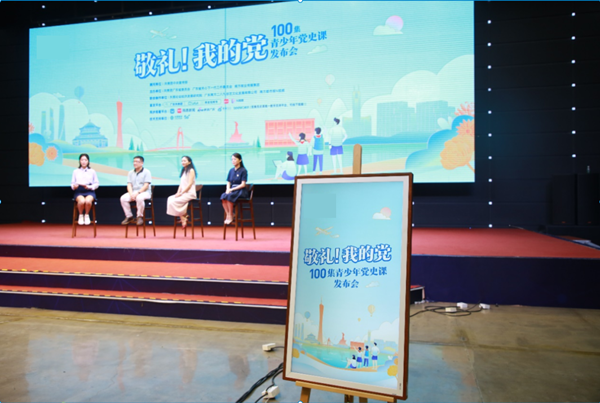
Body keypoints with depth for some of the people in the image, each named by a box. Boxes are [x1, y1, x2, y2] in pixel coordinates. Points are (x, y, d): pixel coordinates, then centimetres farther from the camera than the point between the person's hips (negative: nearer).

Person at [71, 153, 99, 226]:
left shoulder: (92, 171, 13)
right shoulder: (76, 171, 16)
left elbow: (97, 183, 11)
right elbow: (72, 183, 15)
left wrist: (89, 187, -7)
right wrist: (74, 186, -9)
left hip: (89, 191, 0)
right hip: (79, 191, 1)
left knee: (88, 201, -36)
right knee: (81, 201, -36)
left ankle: (87, 215, -8)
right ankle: (81, 216, -8)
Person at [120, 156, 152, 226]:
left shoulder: (146, 172, -1)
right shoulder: (131, 172, 14)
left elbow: (146, 185, -10)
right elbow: (129, 185, 7)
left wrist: (138, 193, -21)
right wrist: (131, 194, -12)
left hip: (144, 192, -5)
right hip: (133, 192, 5)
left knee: (139, 198, -38)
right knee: (123, 198, -23)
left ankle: (140, 217, -20)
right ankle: (129, 217, -10)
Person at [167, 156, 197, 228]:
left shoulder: (191, 170, -4)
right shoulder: (183, 171, 20)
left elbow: (190, 184, -12)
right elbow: (181, 184, 18)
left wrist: (181, 193, -16)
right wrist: (178, 193, 1)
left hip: (189, 193, -8)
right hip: (183, 193, 8)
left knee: (174, 201, -23)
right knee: (170, 199, -12)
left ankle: (183, 218, -10)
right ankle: (183, 217, -13)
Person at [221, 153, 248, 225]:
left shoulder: (243, 170, -5)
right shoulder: (231, 170, 12)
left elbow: (243, 184, -12)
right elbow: (228, 183, 15)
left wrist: (232, 189, -16)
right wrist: (228, 189, -8)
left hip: (241, 191, -5)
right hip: (232, 190, 5)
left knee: (229, 196, -35)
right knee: (223, 196, -28)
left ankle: (230, 216, -22)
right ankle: (228, 216, -20)